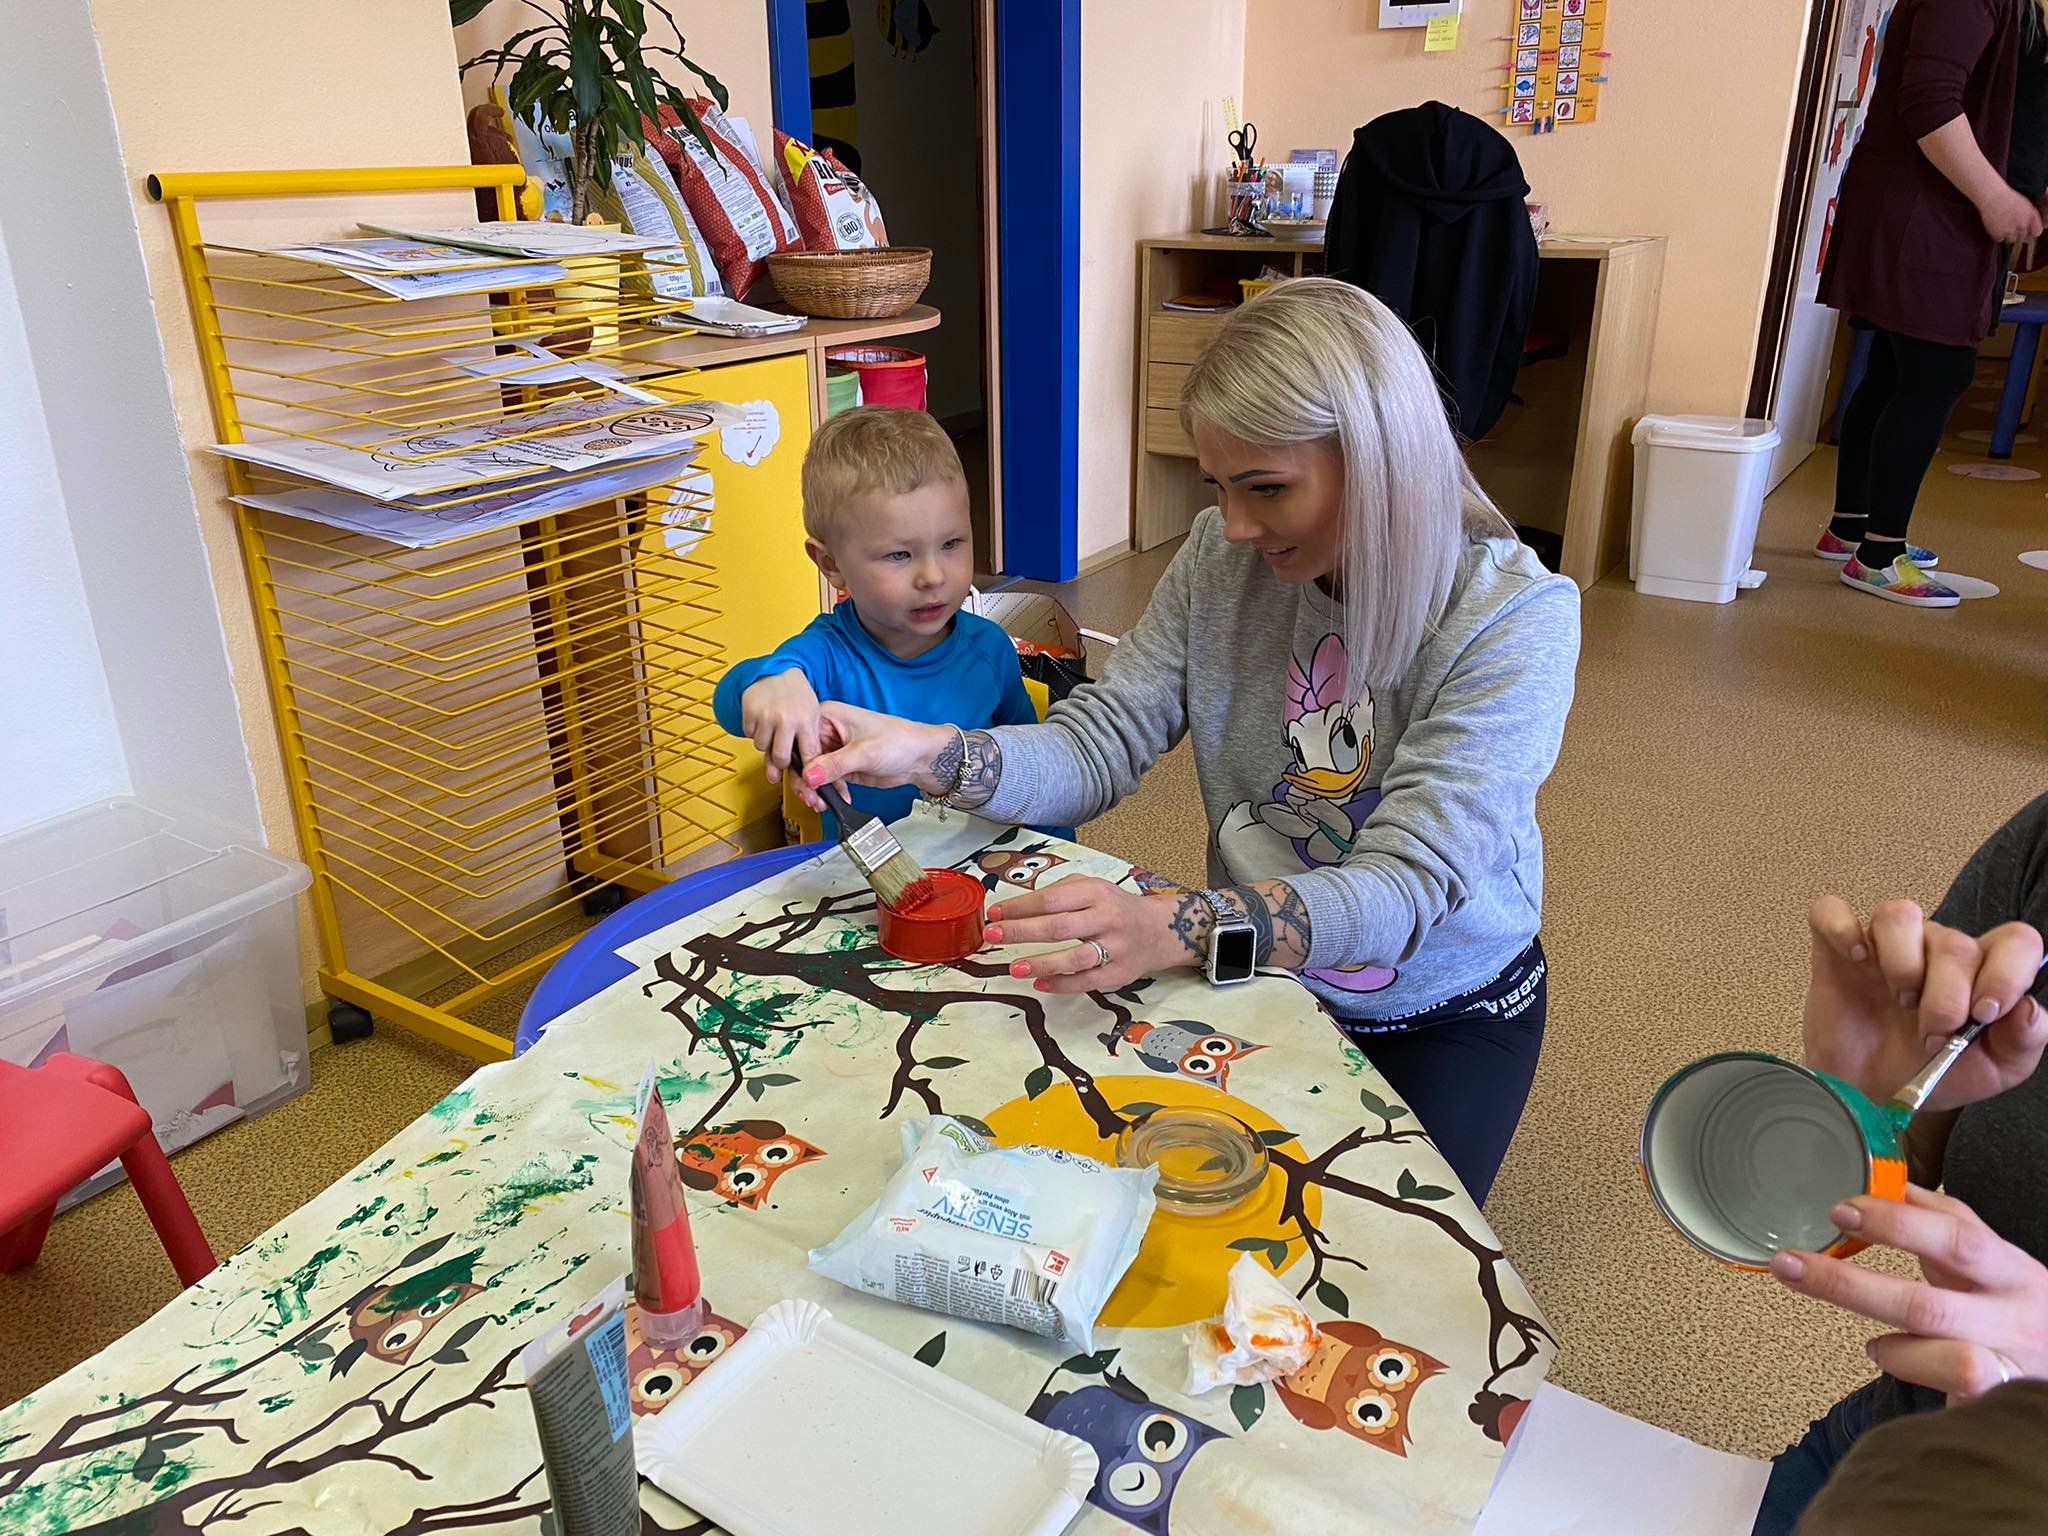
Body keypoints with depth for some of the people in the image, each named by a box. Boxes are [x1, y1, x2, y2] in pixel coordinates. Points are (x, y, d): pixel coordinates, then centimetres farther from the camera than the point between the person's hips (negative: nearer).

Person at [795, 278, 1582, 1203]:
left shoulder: (1515, 618, -25)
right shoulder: (1223, 560, -11)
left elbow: (1412, 884, -34)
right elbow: (1098, 746, -12)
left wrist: (1176, 927, -51)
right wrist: (936, 756, -33)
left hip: (1445, 1014, -3)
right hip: (1259, 980, 3)